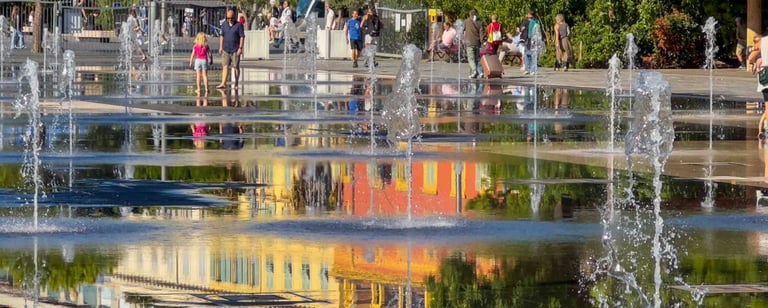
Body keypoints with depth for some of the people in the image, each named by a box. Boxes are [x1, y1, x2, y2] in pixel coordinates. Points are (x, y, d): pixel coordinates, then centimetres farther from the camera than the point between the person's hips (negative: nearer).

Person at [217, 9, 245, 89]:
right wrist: (221, 47, 9)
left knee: (236, 67, 4)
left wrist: (240, 48, -13)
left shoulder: (239, 25, -5)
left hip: (235, 50, -4)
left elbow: (242, 37, -6)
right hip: (226, 50, 4)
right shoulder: (224, 25, 9)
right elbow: (222, 36, 15)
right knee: (225, 66, -4)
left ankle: (236, 84, 12)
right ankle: (223, 84, -9)